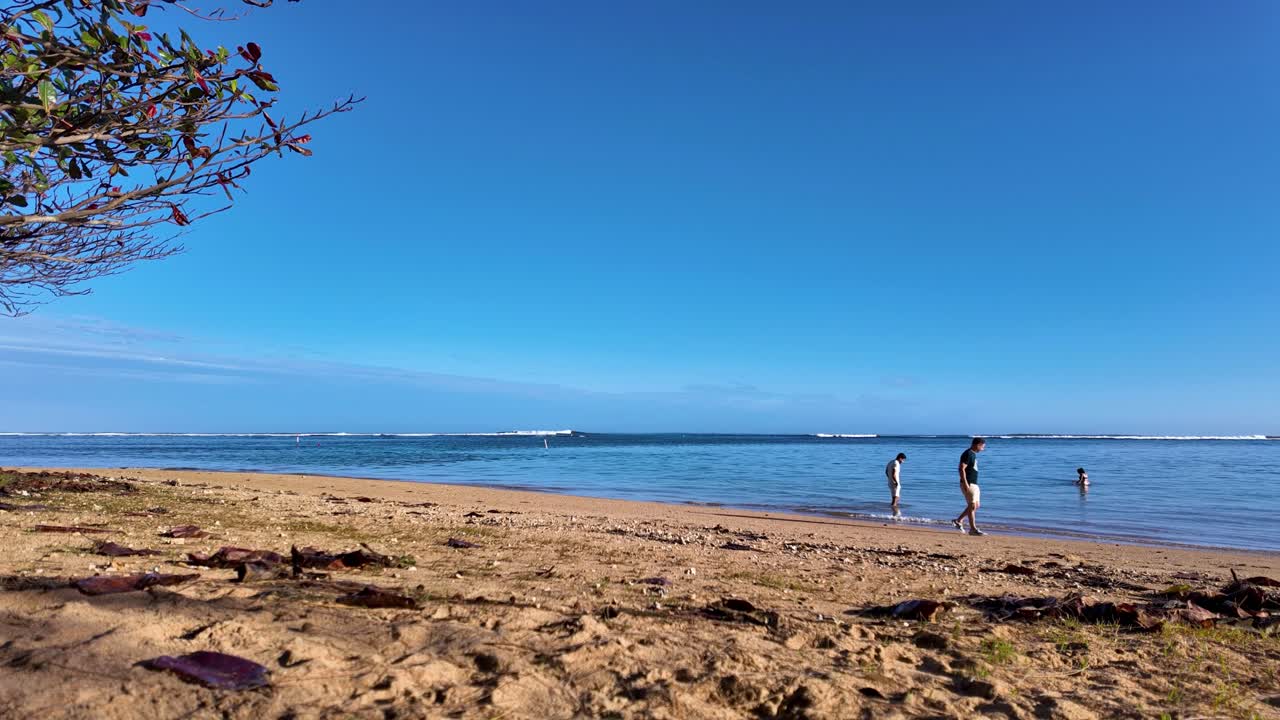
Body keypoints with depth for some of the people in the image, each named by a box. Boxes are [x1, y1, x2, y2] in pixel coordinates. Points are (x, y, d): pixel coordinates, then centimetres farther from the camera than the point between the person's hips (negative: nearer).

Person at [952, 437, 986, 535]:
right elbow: (961, 469, -21)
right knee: (972, 506, -7)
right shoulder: (967, 454, -15)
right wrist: (965, 484, -25)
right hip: (968, 484, -10)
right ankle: (973, 529, -1)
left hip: (973, 484, 10)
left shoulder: (973, 454, 15)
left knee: (976, 505, 13)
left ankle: (958, 521, 20)